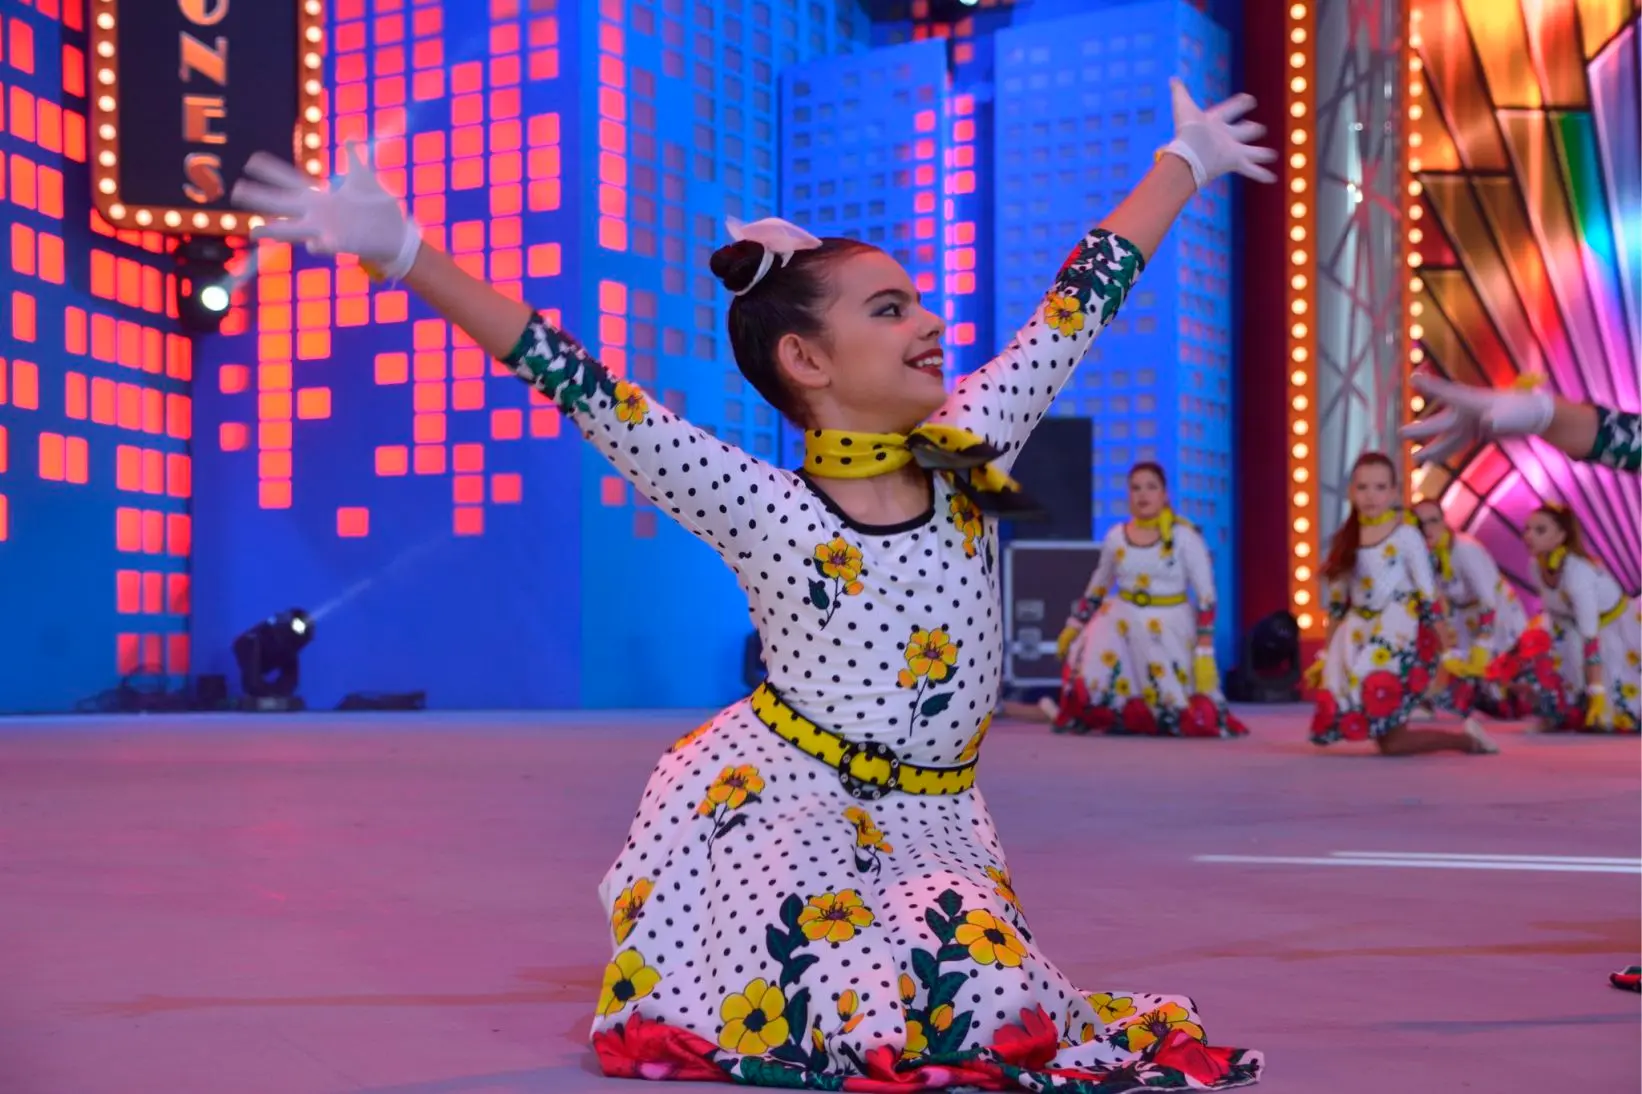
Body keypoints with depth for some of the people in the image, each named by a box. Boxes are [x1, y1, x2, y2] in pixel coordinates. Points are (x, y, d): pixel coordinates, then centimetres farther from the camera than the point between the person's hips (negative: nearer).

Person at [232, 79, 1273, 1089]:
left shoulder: (972, 452, -2)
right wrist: (401, 250, -25)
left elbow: (1080, 302, 6)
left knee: (981, 1000, -14)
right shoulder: (757, 509, -13)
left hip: (933, 819, 4)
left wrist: (1184, 163, 17)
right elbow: (583, 387, -19)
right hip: (775, 800, -4)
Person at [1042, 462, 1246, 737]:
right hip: (1122, 622, 2)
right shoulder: (1116, 536, 3)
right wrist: (1074, 625, 19)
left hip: (1169, 627, -2)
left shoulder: (1185, 536, -8)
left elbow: (1206, 595, -8)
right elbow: (1097, 588, 18)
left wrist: (1204, 649, -15)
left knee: (1185, 715, -3)